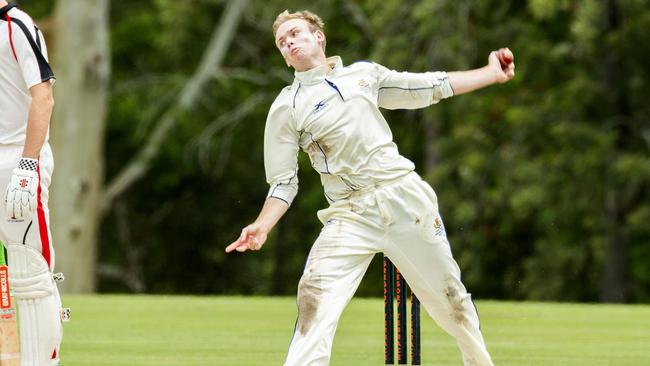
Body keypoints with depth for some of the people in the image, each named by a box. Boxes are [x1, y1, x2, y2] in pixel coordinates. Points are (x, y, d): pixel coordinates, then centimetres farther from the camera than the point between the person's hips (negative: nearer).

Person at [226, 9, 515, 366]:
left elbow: (430, 87, 20)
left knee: (449, 296, 9)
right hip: (351, 216, -2)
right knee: (314, 297, -22)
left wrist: (493, 73, 17)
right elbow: (284, 183, 1)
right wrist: (261, 227, -16)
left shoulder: (364, 74, 12)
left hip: (407, 199, 3)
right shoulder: (286, 108, 3)